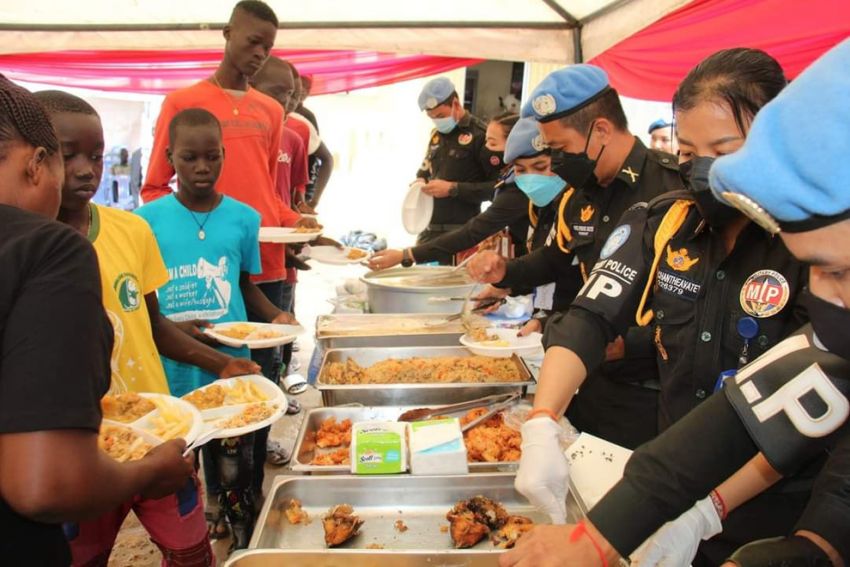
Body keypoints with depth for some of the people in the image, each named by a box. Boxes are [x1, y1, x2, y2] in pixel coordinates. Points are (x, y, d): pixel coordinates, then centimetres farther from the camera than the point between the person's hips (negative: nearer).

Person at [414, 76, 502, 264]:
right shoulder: (436, 134, 14)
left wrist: (453, 189, -18)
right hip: (430, 228, 7)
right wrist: (420, 182, 5)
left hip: (461, 232, -7)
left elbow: (498, 187, -14)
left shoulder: (481, 134, -10)